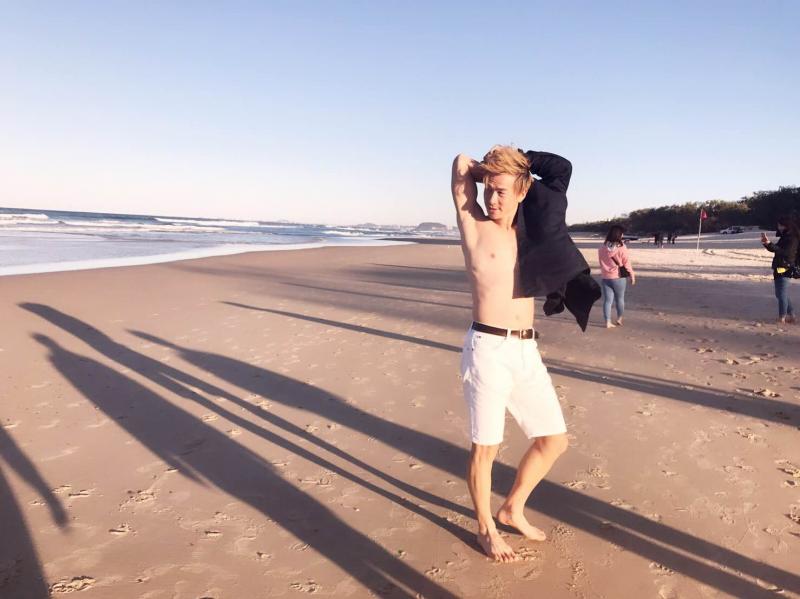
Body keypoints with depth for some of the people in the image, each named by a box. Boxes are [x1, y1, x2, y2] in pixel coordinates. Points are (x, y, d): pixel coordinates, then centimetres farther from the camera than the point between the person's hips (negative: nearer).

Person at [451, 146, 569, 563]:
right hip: (487, 349, -6)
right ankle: (486, 528, 27)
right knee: (485, 447, 4)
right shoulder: (474, 227, -1)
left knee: (554, 440, 12)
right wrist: (490, 170, 10)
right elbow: (462, 165, -4)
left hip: (526, 351, 6)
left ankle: (513, 509, 33)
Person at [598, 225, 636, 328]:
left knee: (607, 300, 5)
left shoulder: (602, 248, -2)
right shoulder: (622, 247, -13)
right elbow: (627, 263, -8)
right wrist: (632, 275, 2)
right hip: (619, 277, -3)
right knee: (620, 299, 15)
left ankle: (608, 322, 3)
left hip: (605, 277, 3)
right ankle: (619, 319, 27)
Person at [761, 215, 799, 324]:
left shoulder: (792, 239, -13)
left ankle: (782, 318, -3)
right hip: (779, 269, 10)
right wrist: (766, 243, 3)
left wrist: (769, 243, -35)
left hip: (785, 269, -10)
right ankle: (791, 315, 24)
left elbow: (784, 252, -26)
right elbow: (775, 249, 22)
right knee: (780, 294, 16)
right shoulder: (784, 237, 15)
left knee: (782, 294, -7)